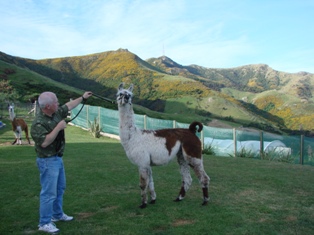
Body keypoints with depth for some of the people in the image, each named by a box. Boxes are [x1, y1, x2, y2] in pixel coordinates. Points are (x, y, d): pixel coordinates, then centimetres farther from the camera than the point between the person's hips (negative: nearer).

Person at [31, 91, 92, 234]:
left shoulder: (56, 113, 0)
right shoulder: (38, 123, -24)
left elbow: (69, 106, 18)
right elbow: (44, 142, -31)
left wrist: (82, 98, 26)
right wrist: (58, 128, -28)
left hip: (57, 158, 9)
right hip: (47, 161, -9)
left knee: (60, 188, 20)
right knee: (49, 192, -4)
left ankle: (57, 214, 35)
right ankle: (44, 223, 8)